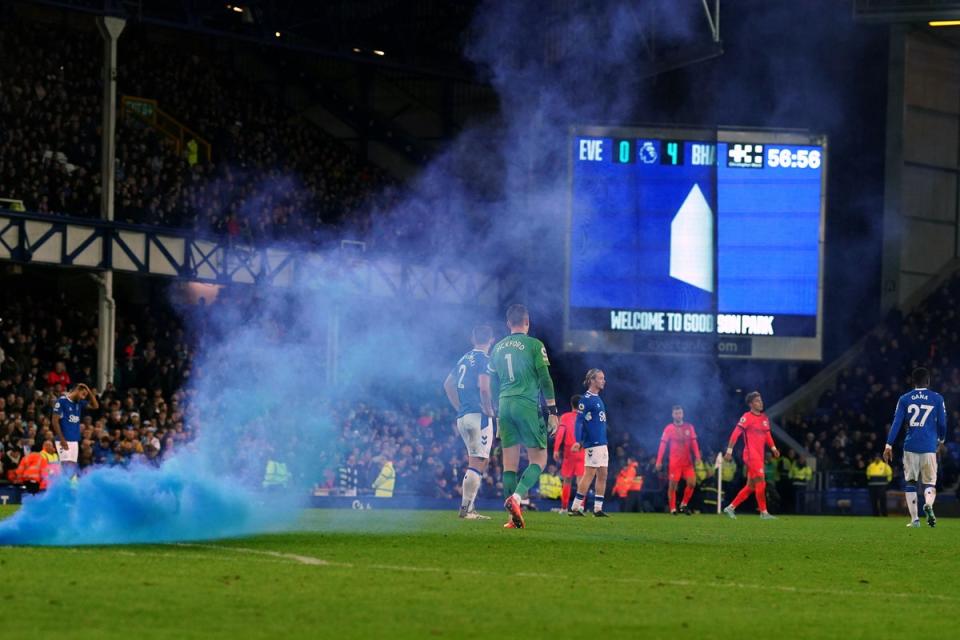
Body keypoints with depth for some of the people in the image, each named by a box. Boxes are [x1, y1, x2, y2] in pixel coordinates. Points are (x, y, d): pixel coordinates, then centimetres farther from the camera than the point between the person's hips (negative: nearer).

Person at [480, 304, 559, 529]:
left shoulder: (498, 348, 14)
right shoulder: (534, 345, -2)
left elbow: (489, 386, 18)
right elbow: (545, 380, -6)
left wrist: (496, 416, 25)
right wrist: (552, 412, -3)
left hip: (504, 406, 5)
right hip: (527, 405, -5)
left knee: (510, 463, 6)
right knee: (539, 459, 0)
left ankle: (515, 518, 0)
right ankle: (516, 498, -23)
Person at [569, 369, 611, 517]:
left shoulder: (597, 398, 16)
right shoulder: (586, 399, -11)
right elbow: (579, 421, -15)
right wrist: (578, 441, -23)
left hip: (602, 443, 9)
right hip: (593, 443, -9)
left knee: (602, 475, 7)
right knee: (589, 474, -10)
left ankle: (598, 509, 10)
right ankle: (575, 507, -8)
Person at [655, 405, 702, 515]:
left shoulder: (689, 427, 7)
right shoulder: (668, 428, 0)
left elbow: (694, 443, 5)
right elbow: (663, 445, -2)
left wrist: (697, 457, -6)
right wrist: (659, 461, -8)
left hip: (687, 462, 2)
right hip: (674, 462, -2)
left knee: (692, 483, -8)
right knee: (673, 485, -4)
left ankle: (684, 505, 9)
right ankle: (673, 509, 4)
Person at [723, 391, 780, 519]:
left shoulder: (764, 418, 14)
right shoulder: (747, 417, -9)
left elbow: (767, 435, 24)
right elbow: (735, 434, -13)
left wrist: (773, 448, 13)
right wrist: (729, 451, -18)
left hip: (759, 456, 8)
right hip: (751, 455, -8)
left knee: (750, 486, 10)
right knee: (760, 483, -11)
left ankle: (731, 508, 17)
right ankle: (764, 513, -7)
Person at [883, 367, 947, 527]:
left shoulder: (904, 399, 5)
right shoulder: (937, 399, 3)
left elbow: (896, 422, 0)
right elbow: (942, 423, 8)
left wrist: (889, 445, 2)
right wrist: (941, 439, 27)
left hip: (910, 447, 1)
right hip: (929, 447, -1)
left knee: (910, 483, 11)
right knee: (930, 482, 4)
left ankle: (914, 519, 5)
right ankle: (928, 504, -28)